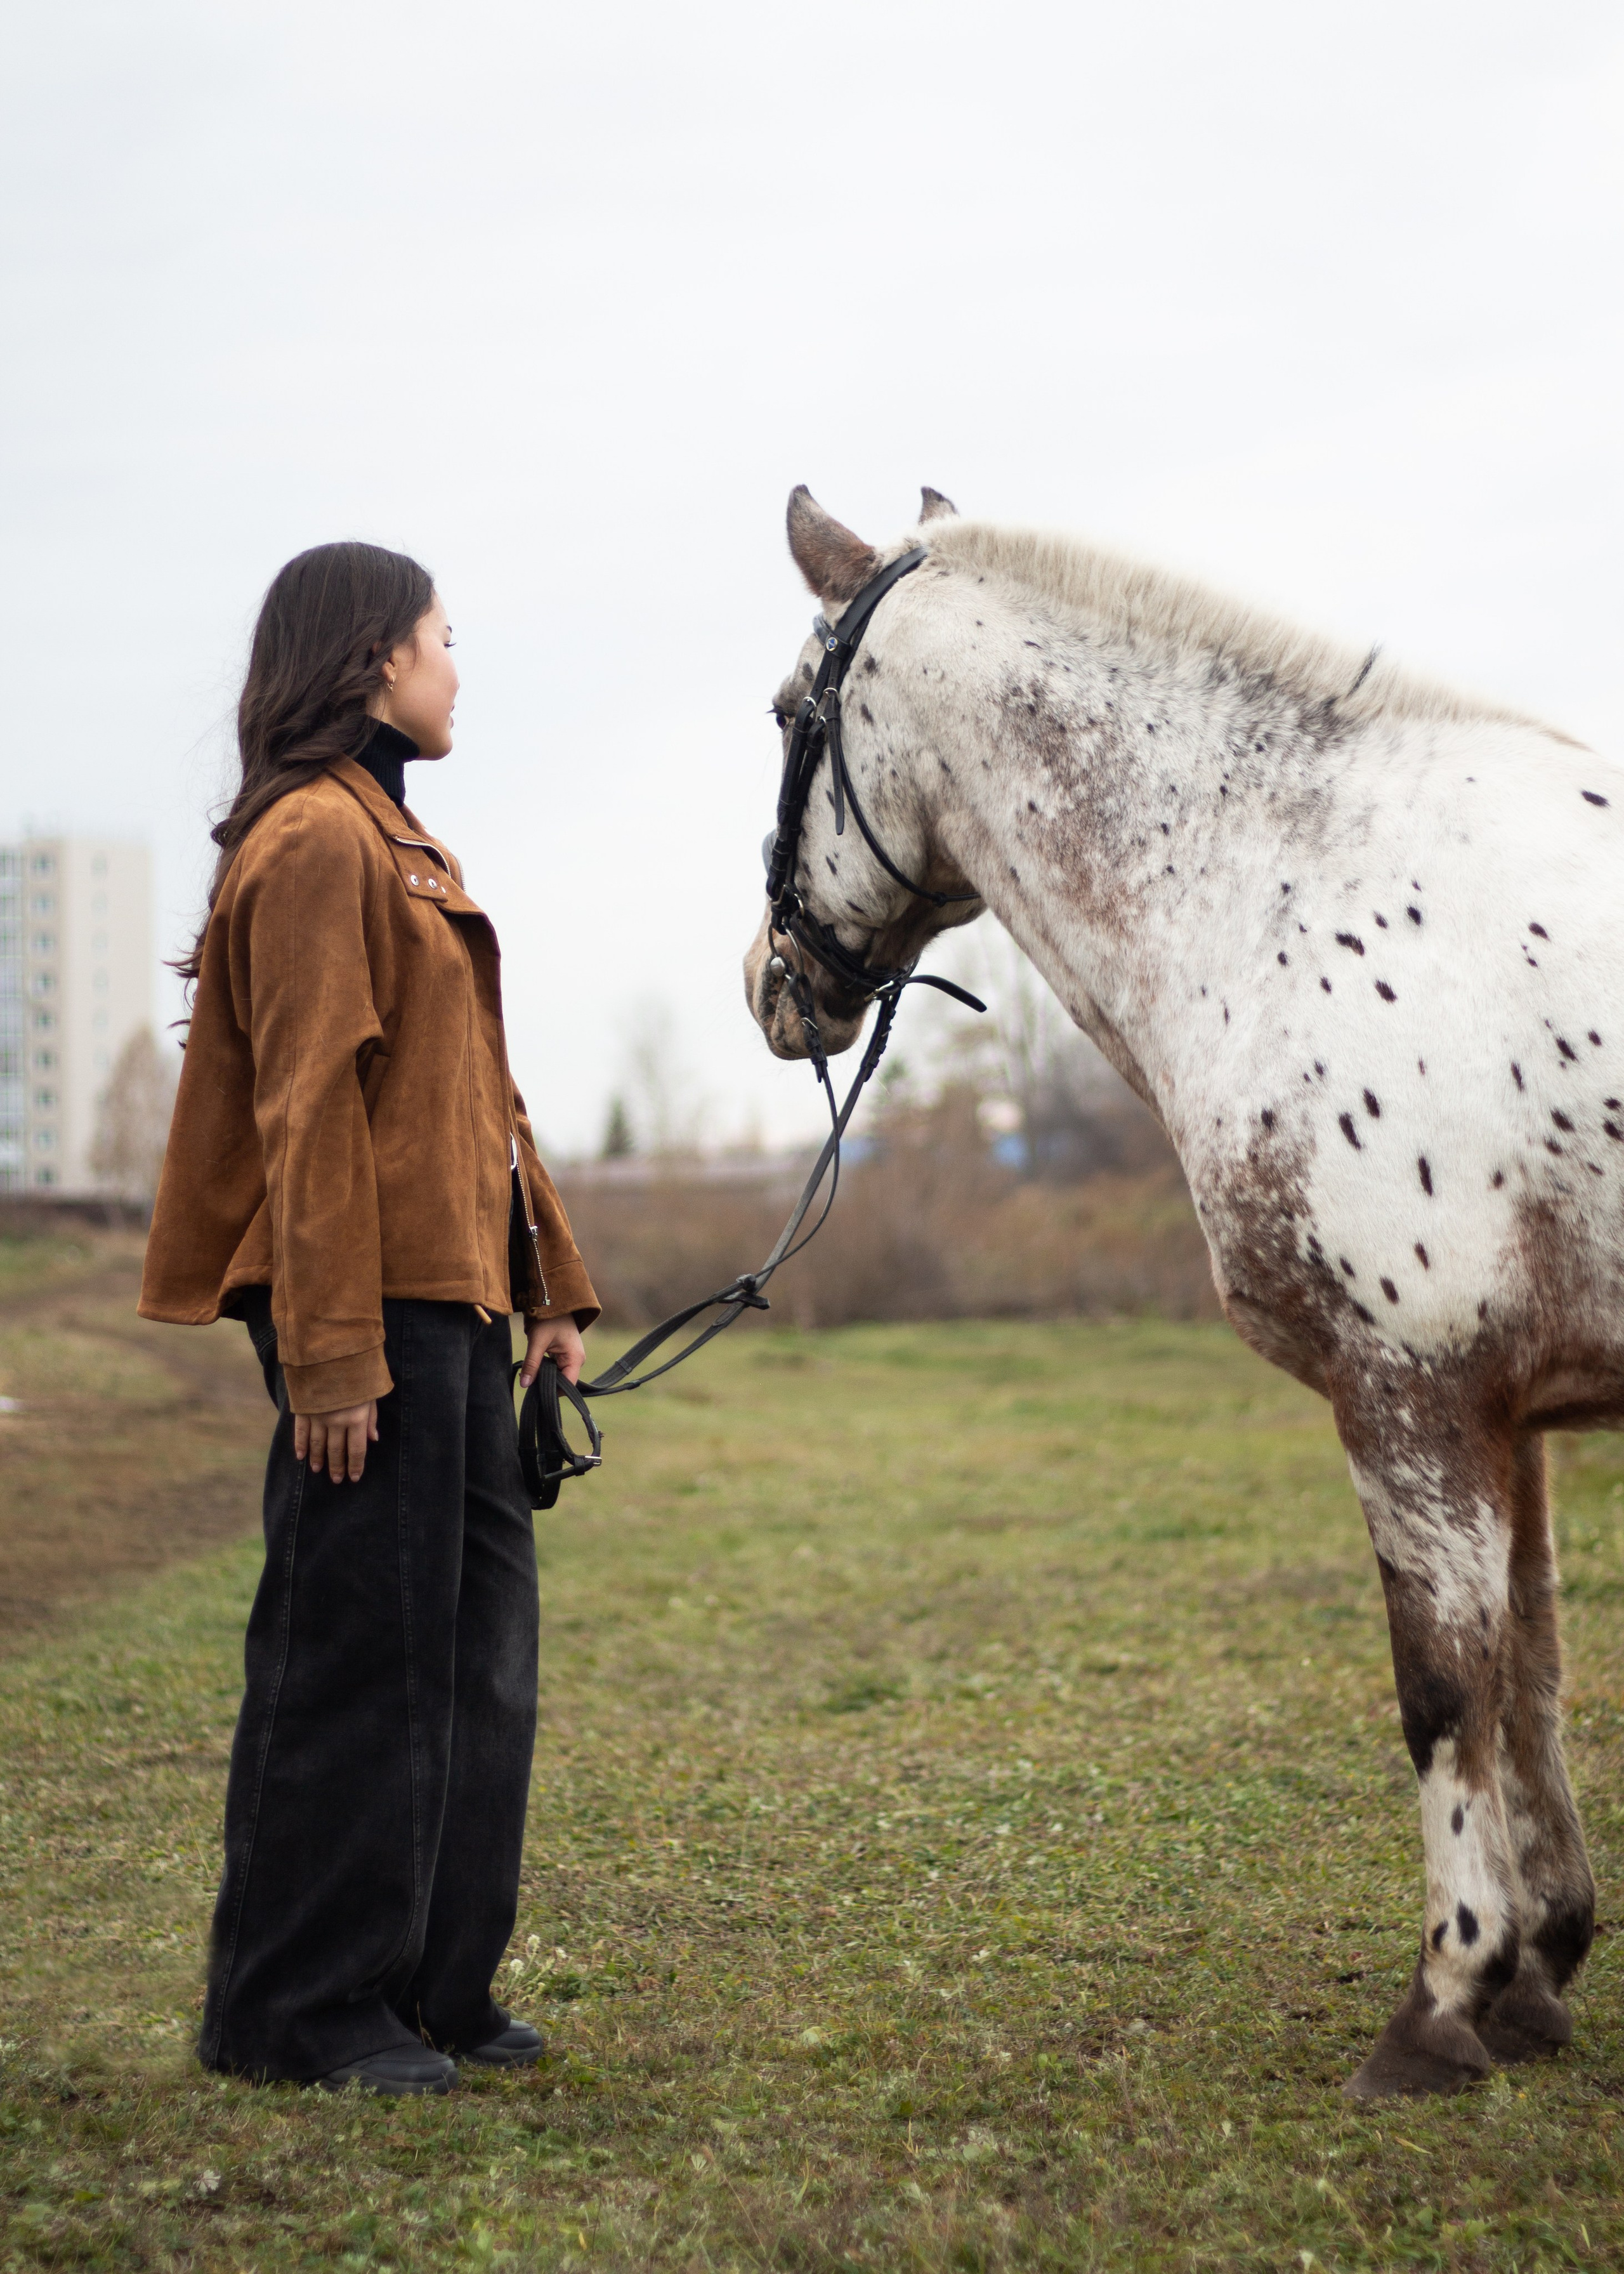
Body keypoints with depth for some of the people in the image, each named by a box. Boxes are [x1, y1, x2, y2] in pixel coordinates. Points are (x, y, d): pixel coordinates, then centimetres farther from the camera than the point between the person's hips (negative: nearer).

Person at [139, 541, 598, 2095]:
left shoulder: (394, 841, 21)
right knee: (358, 1648, -4)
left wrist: (555, 1282, 17)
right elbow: (309, 1108, -18)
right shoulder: (317, 838, -11)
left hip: (457, 1298, 10)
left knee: (477, 1646, 13)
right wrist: (331, 1350, -21)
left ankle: (432, 1983, 22)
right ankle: (299, 2009, 6)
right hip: (375, 1305, -10)